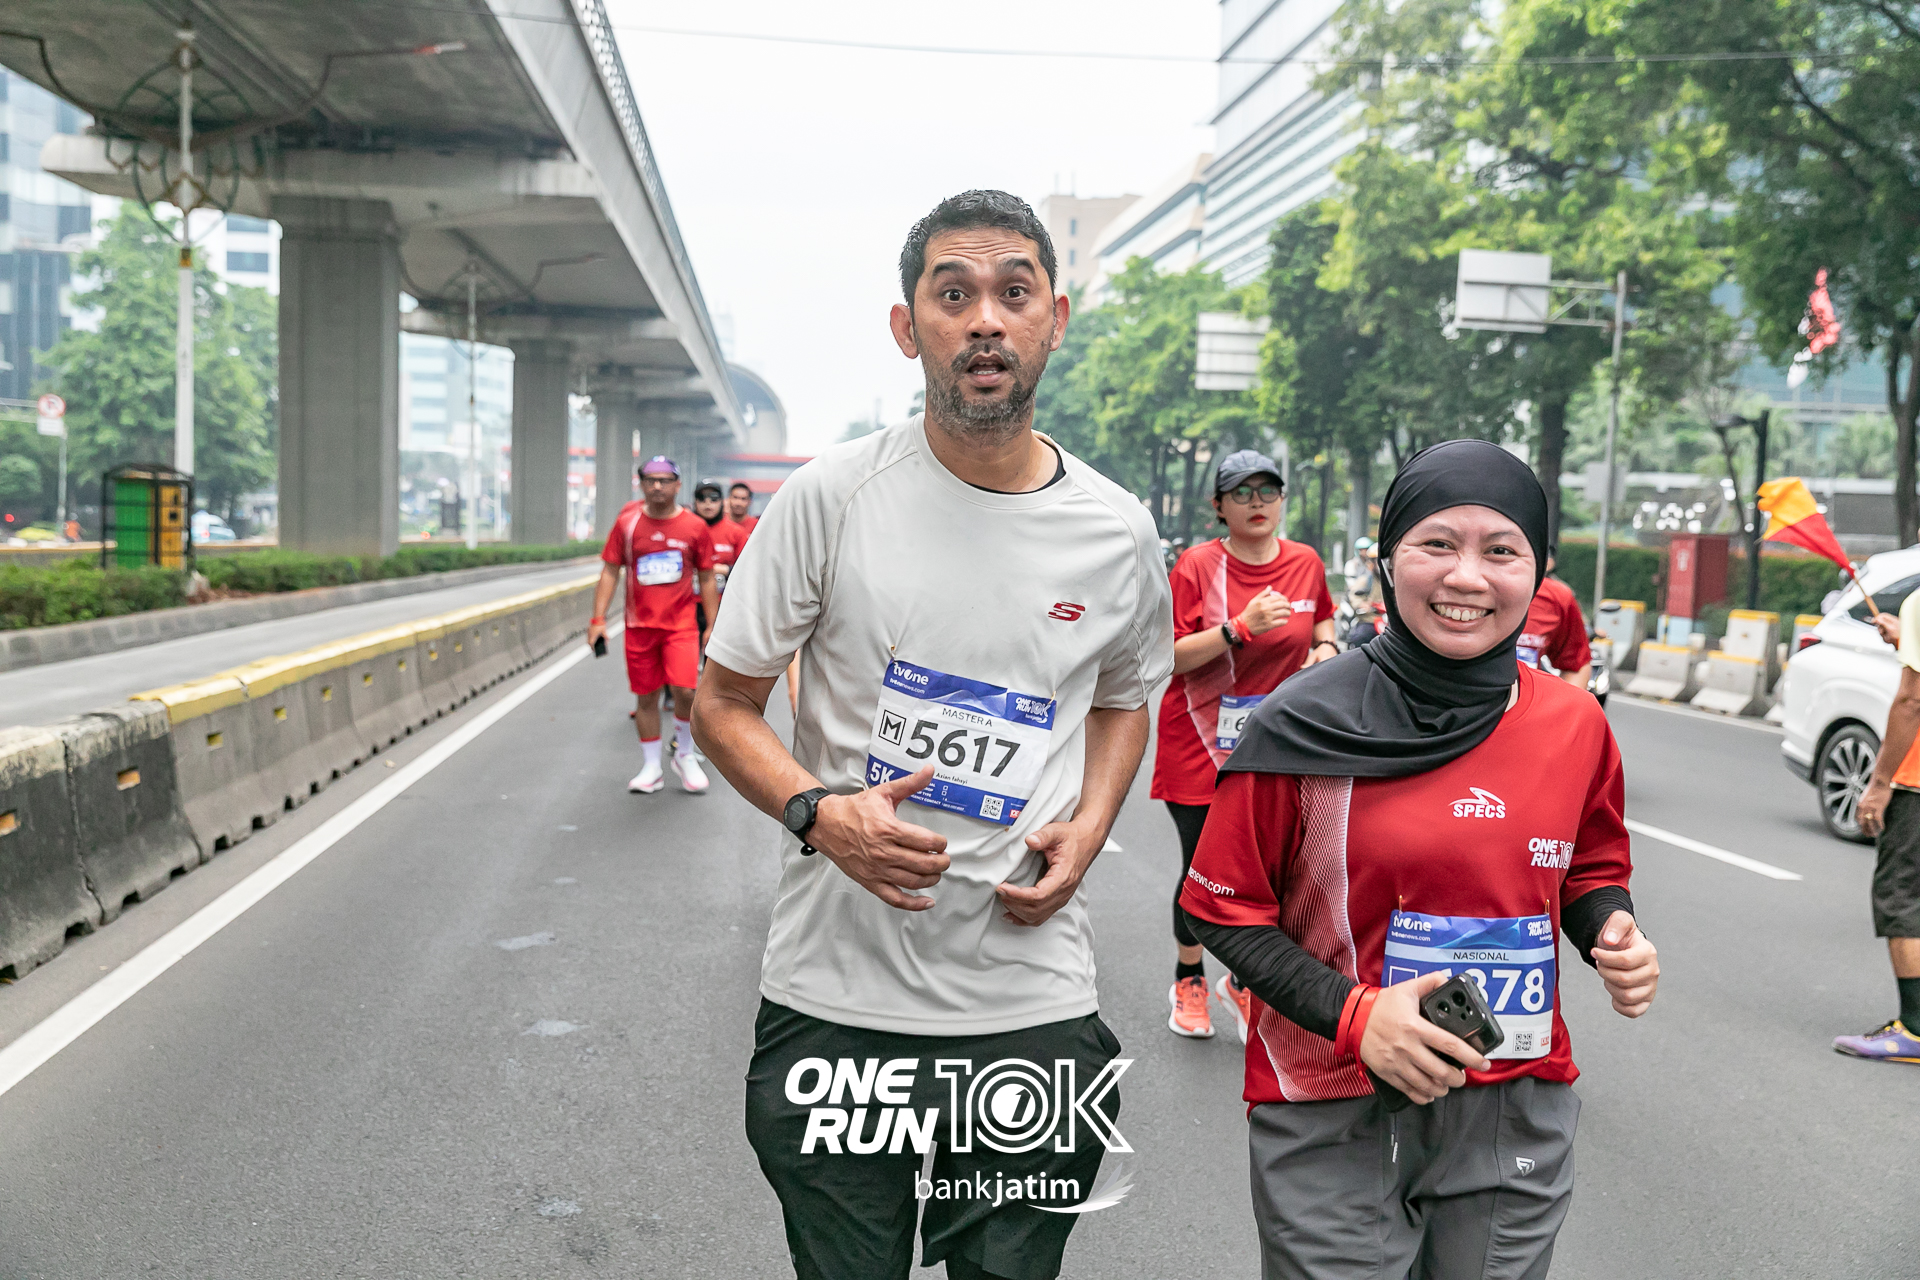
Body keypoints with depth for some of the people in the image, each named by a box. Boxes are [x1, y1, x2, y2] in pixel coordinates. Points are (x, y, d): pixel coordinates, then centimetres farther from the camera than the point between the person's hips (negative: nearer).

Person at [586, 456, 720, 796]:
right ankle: (651, 768, 19)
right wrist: (598, 618, -3)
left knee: (686, 691, -15)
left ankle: (684, 755, 10)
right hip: (639, 624, 1)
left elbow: (706, 579, 8)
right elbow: (610, 572, 5)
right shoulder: (628, 522, 2)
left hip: (681, 623, -1)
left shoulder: (695, 526, 1)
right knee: (646, 697, 5)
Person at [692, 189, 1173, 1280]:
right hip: (836, 997, -1)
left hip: (1035, 1015, 2)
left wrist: (1086, 831, 0)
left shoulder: (1119, 533, 1)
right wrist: (818, 811, -18)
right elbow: (722, 704, 1)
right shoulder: (832, 496, -7)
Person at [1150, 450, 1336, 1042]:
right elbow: (1169, 658, -16)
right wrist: (1241, 627, -26)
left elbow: (1321, 618, 25)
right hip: (1200, 743, -3)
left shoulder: (1306, 564, 3)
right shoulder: (1197, 566, -10)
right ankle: (1189, 982, 28)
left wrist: (1326, 647, 3)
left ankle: (1243, 981, 24)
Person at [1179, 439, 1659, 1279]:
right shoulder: (1306, 726, -12)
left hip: (1516, 1117, 4)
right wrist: (1352, 1016, -17)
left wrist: (1613, 934, -5)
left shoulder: (1575, 725, -1)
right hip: (1334, 1122, -3)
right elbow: (1225, 909, -6)